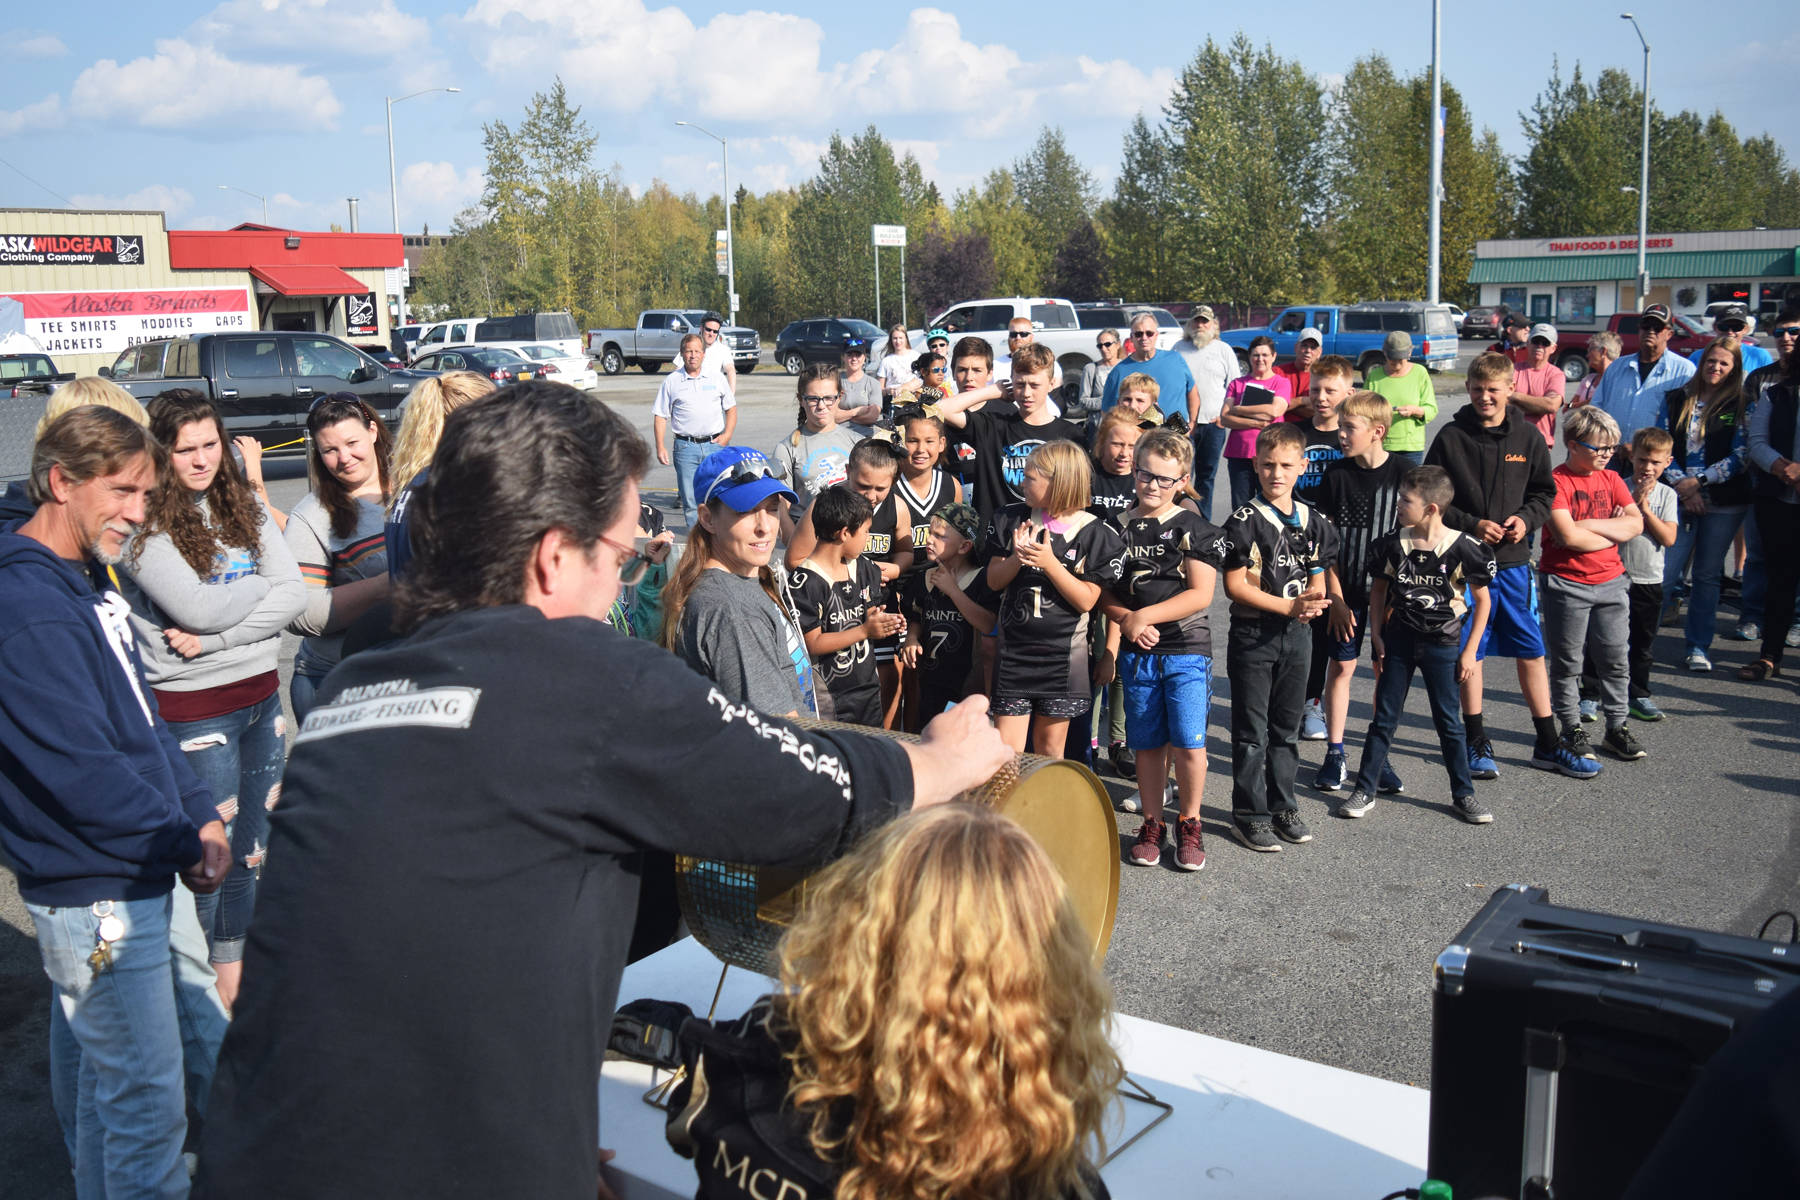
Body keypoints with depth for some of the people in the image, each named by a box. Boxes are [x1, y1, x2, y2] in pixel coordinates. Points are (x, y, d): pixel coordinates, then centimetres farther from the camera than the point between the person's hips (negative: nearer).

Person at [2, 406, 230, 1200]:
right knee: (145, 1101, 0)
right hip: (96, 895, -10)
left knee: (100, 1065, 24)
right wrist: (186, 845, -12)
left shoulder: (87, 582, 10)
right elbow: (81, 772, -24)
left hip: (142, 876, 10)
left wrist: (201, 814, 4)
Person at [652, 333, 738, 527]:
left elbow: (731, 408, 17)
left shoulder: (717, 379, 11)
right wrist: (660, 447, -3)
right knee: (690, 500, -1)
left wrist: (727, 435, 2)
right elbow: (660, 417, 7)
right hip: (685, 446, -1)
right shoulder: (671, 382, 7)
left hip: (714, 445, 1)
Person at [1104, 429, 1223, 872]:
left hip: (1187, 650, -2)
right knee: (1147, 744, 9)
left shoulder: (1196, 529, -2)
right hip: (1137, 652, 2)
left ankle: (1189, 824, 12)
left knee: (1188, 743, -6)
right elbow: (1103, 591, 7)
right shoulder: (1119, 526, 5)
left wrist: (1145, 616, -14)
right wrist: (1127, 620, -12)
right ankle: (1152, 824, 22)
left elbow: (1200, 594, -9)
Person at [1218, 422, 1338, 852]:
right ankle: (1249, 812, 11)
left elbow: (1318, 581, 10)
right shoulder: (1245, 521, -9)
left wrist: (1313, 602, -13)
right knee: (1251, 730, 2)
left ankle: (1282, 806, 25)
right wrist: (1288, 606, -18)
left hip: (1297, 636, 5)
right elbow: (1235, 585, -13)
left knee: (1287, 727, 14)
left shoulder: (1313, 523, 6)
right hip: (1253, 635, -5)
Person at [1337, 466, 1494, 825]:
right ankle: (1364, 791, 15)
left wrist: (1469, 650, -5)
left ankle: (1463, 795, 22)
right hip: (1398, 641, 2)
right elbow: (1379, 588, 9)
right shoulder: (1393, 544, -6)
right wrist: (1376, 634, 2)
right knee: (1384, 718, 8)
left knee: (1448, 721, 8)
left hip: (1442, 646, -2)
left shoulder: (1461, 549, -14)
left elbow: (1482, 600, -3)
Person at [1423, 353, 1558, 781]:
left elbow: (1544, 492, 12)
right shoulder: (1451, 437, -4)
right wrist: (1472, 525, -13)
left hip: (1513, 559, 2)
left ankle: (1547, 744, 19)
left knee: (1531, 651, 8)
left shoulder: (1527, 436, 3)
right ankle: (1477, 743, 18)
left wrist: (1526, 519, -7)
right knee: (1471, 652, 6)